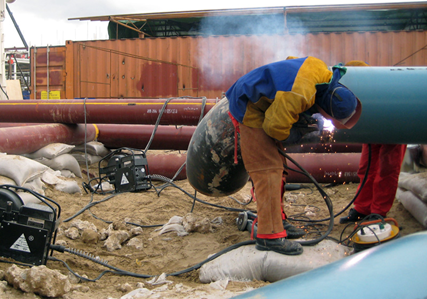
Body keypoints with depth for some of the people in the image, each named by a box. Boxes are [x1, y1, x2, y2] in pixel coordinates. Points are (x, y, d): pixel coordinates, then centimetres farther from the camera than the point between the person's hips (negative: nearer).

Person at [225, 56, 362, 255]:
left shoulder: (321, 70, -8)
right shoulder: (300, 95, -35)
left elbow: (291, 61, 13)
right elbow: (274, 126, -28)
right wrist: (292, 136, -7)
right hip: (251, 112, -10)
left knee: (276, 164, 13)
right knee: (267, 169, -14)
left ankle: (276, 219, 23)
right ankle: (269, 235, -13)